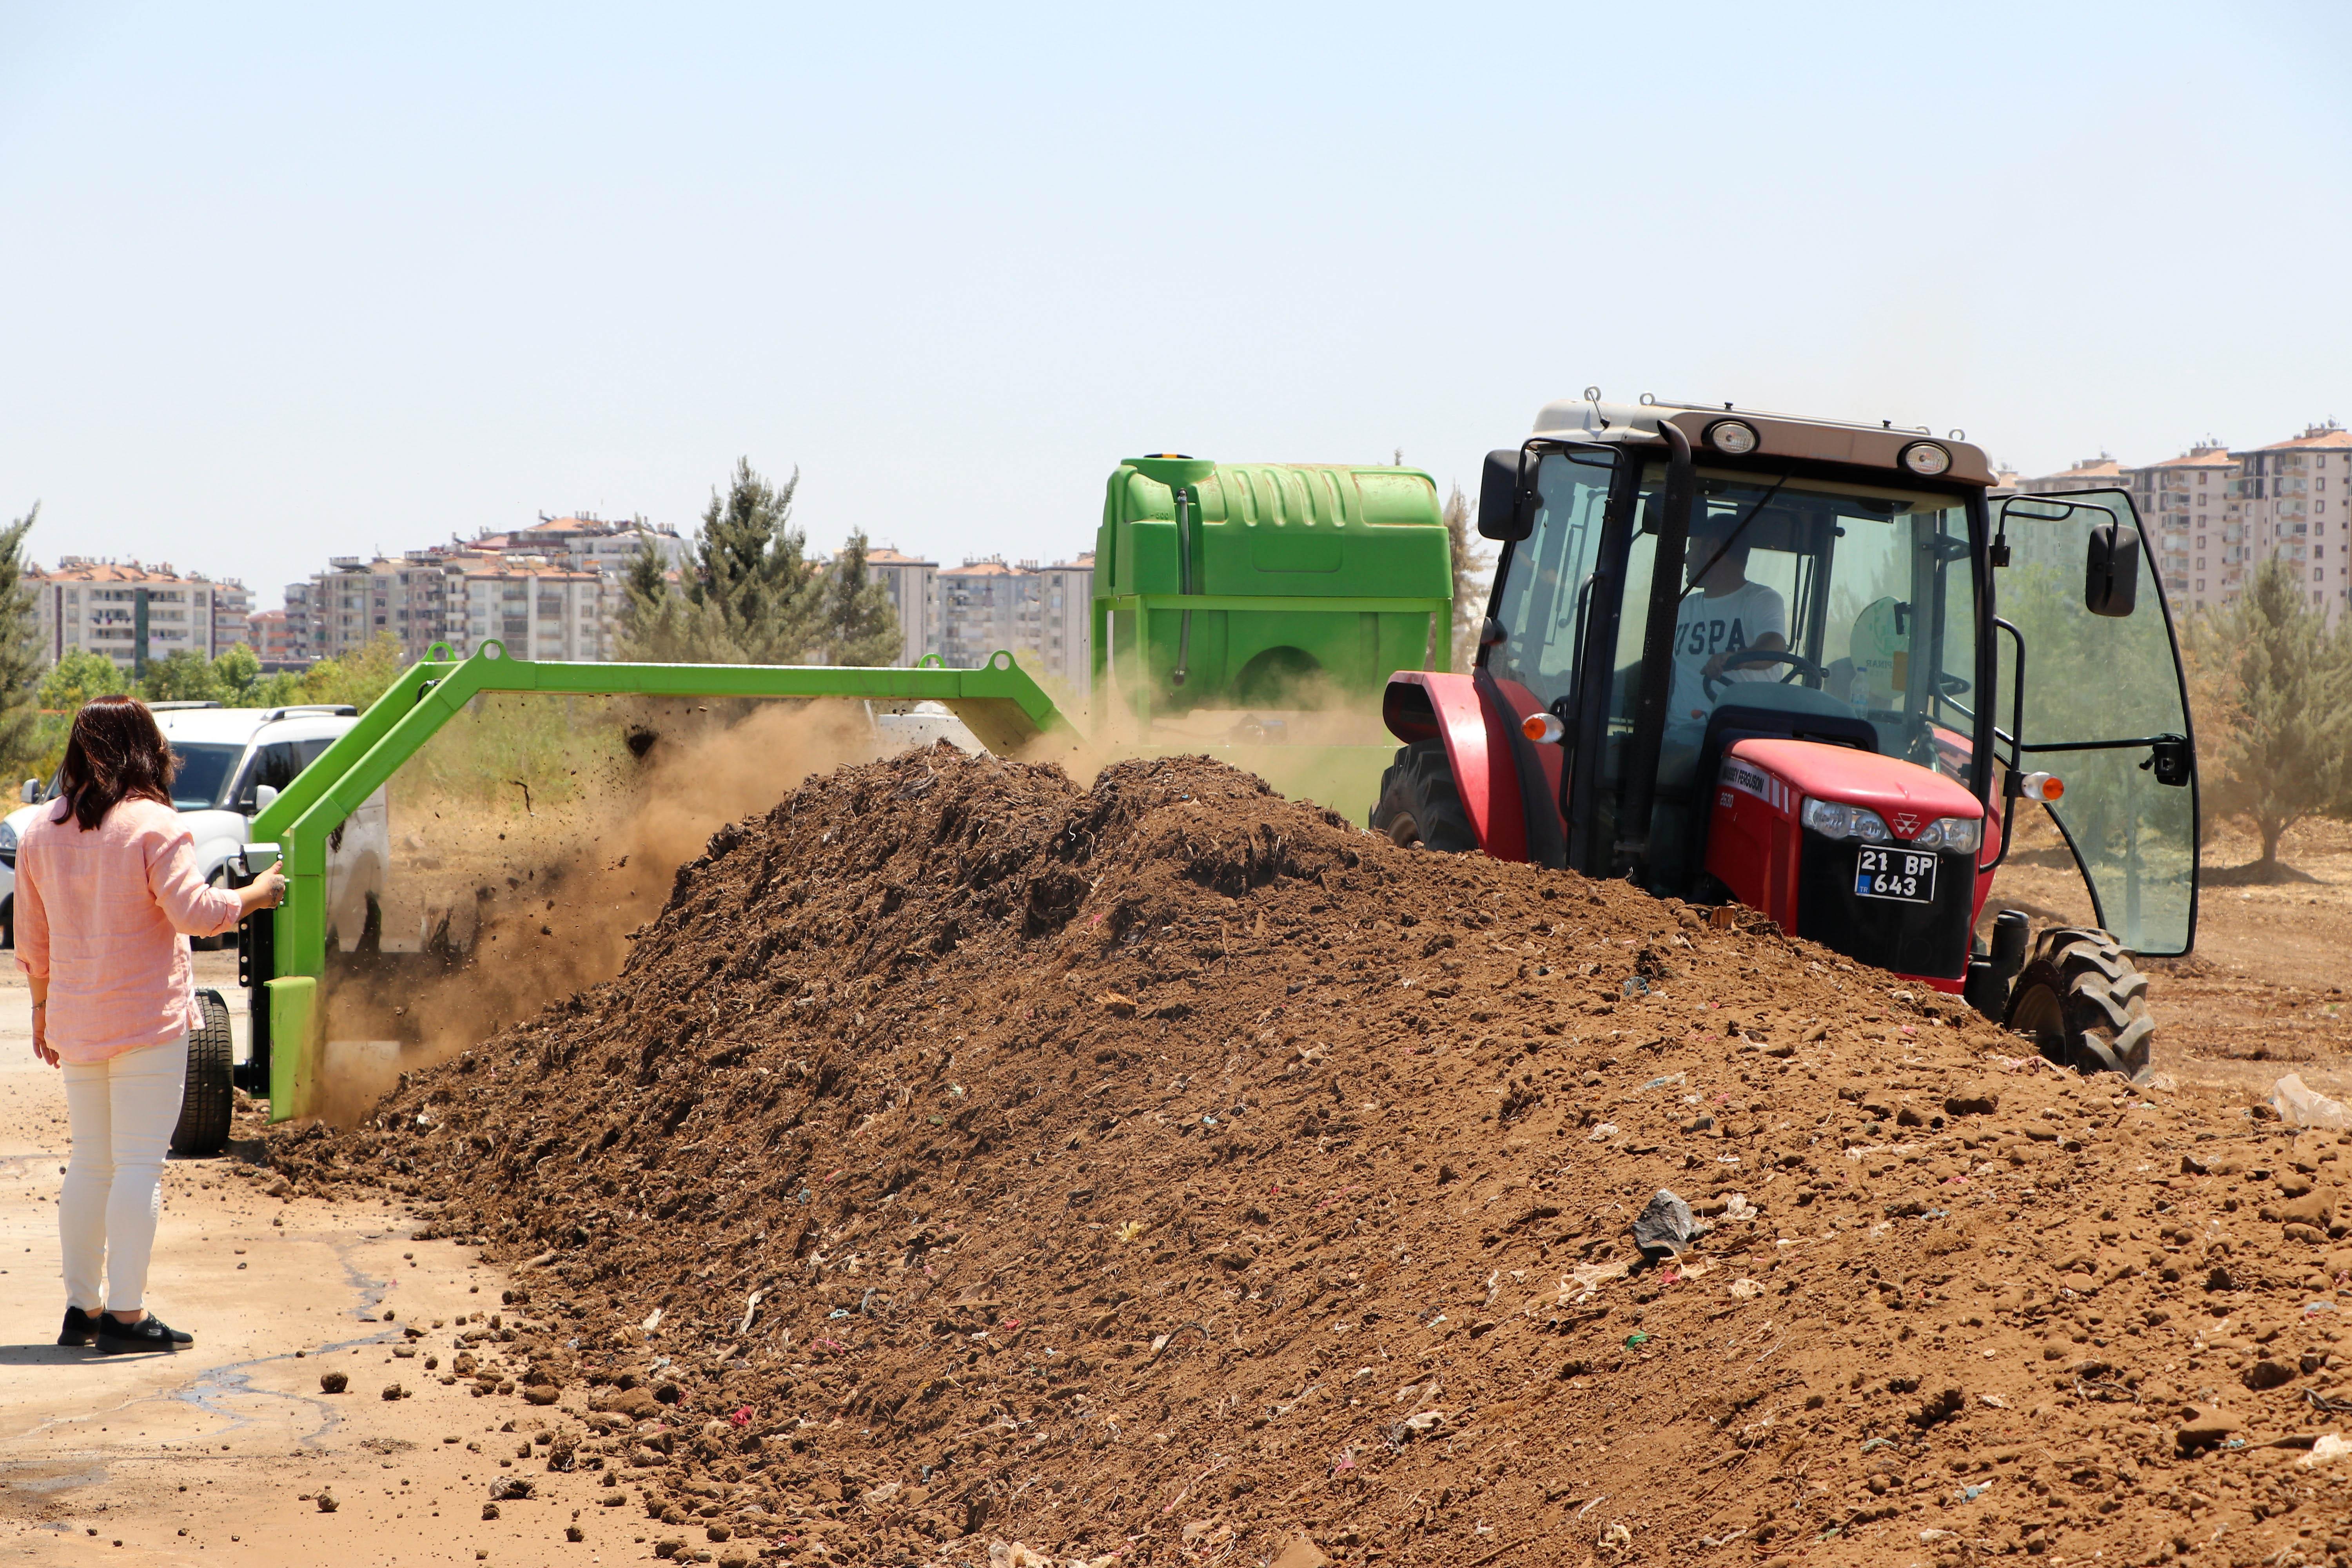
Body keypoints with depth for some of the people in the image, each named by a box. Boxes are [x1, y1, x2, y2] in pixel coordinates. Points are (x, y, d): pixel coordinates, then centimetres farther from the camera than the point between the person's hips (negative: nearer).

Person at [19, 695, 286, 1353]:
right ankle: (127, 1312, -5)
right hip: (148, 1021, -6)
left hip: (77, 1022, 6)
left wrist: (42, 1008, 22)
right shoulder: (152, 823, -12)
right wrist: (255, 895, -2)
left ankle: (80, 1309, 17)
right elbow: (191, 910, -18)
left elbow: (31, 939, 12)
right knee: (139, 1164, -3)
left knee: (90, 1164, 14)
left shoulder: (42, 832, 7)